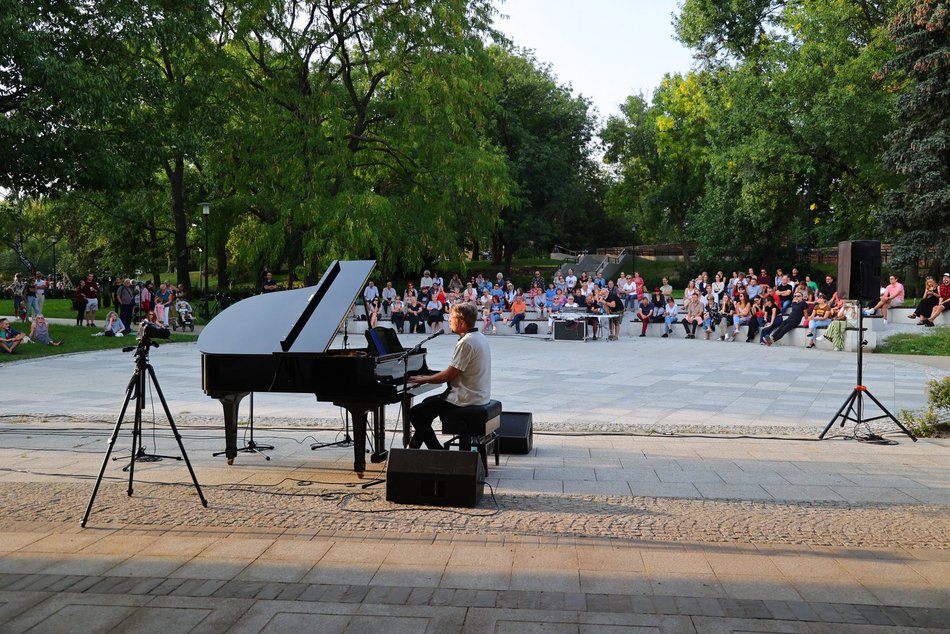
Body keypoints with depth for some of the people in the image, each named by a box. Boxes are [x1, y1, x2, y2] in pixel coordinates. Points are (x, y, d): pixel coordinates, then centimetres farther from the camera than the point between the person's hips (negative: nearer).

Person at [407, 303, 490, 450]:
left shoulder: (466, 342, -21)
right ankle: (415, 445, 31)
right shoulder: (479, 337, 10)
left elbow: (449, 375, -20)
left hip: (466, 398, -11)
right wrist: (429, 377, 13)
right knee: (427, 403, 25)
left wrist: (423, 379, -5)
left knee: (415, 413, -5)